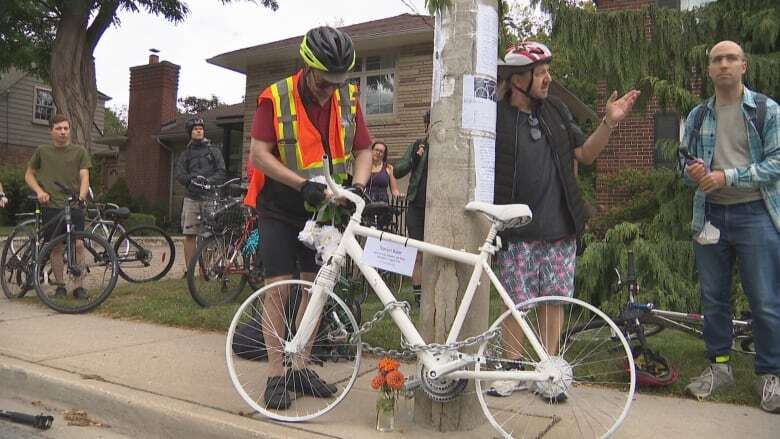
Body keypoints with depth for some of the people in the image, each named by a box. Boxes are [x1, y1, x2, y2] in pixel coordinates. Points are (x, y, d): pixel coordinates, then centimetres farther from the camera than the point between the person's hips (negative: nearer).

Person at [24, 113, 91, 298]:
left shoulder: (79, 151, 7)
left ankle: (78, 286, -1)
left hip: (74, 206, -1)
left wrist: (81, 196, -17)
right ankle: (60, 285, 16)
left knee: (78, 244, -10)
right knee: (56, 247, 4)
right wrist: (39, 191, 0)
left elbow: (84, 177, 1)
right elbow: (29, 175, 18)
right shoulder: (42, 151, 10)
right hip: (51, 206, 1)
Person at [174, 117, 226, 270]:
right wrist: (191, 179, -19)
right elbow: (179, 174, 2)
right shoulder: (186, 154, 16)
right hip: (192, 197, 2)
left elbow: (221, 172, 1)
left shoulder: (214, 151, 11)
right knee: (189, 234, -2)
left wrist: (208, 180, -18)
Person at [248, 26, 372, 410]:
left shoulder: (348, 98, -1)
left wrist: (358, 184, -17)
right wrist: (303, 184, -27)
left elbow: (363, 150, 3)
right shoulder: (275, 98, -13)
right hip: (281, 209, -4)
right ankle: (276, 374, 6)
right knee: (279, 287, -5)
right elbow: (259, 154, -17)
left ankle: (300, 367, 20)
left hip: (323, 208, 4)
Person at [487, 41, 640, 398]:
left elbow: (585, 154, 12)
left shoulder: (555, 110, 11)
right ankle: (512, 369, 20)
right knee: (516, 302, 3)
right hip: (517, 231, -4)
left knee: (554, 300, 8)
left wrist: (609, 123, -1)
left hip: (560, 228, 4)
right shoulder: (495, 115, -4)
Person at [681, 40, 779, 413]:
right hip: (710, 215, 4)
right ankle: (719, 366, 24)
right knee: (713, 297, 11)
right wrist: (691, 172, -7)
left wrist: (727, 176, -18)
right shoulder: (697, 116, 12)